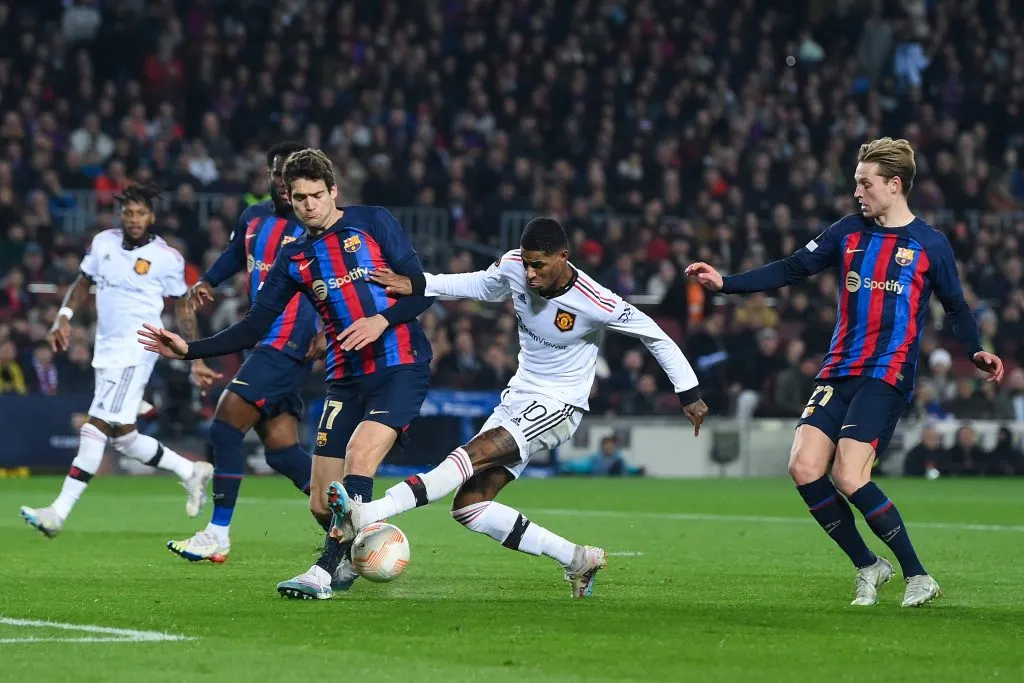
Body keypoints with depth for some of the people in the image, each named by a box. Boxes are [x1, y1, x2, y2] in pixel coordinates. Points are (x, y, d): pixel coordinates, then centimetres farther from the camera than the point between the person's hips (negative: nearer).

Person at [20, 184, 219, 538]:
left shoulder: (167, 258, -6)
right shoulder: (104, 242, 7)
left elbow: (182, 309, 3)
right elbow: (83, 282, 19)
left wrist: (196, 361, 1)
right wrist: (64, 317, 3)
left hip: (136, 348, -7)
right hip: (107, 349, 7)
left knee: (97, 427, -14)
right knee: (122, 436, 10)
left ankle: (59, 512, -16)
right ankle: (191, 472, 29)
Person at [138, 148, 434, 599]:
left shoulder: (372, 222, 2)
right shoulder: (294, 258, 13)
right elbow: (254, 328, 11)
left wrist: (382, 321, -18)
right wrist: (190, 350, 1)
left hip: (400, 366, -5)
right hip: (346, 378, 5)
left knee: (360, 455, -28)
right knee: (322, 503, -2)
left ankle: (325, 571, -29)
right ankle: (351, 557, 29)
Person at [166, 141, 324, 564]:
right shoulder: (253, 219, 13)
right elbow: (234, 256, 32)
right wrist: (206, 282, 14)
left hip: (289, 346, -8)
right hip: (263, 344, 8)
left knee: (224, 429, -13)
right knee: (281, 451, 7)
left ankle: (217, 536, -8)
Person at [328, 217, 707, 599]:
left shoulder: (596, 305, -21)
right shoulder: (514, 268, -6)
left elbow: (656, 336, -7)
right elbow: (479, 285, 16)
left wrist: (689, 393, 0)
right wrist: (417, 285, 3)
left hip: (557, 408, -7)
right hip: (518, 397, 7)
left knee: (474, 453, -30)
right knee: (469, 507, -4)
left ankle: (367, 515, -42)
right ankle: (578, 560, 3)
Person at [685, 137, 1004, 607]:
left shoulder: (931, 245, 1)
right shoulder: (848, 232, 11)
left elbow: (955, 306, 12)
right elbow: (790, 271, 14)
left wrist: (975, 352, -4)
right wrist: (724, 283, 6)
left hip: (887, 377, -5)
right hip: (839, 371, 5)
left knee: (849, 478, -20)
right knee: (804, 467, -10)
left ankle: (918, 577, -6)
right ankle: (868, 567, 7)